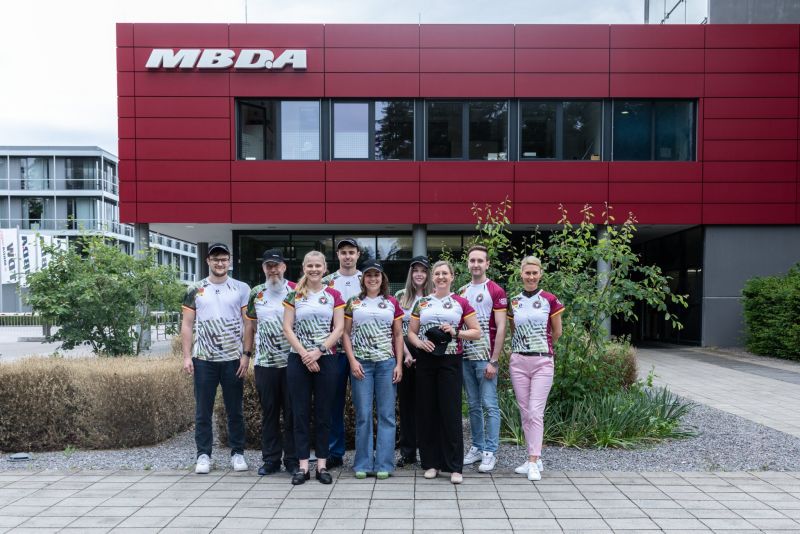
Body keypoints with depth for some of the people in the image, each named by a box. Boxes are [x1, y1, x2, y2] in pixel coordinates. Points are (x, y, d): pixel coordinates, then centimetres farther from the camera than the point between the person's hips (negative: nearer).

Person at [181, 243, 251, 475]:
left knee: (235, 410, 7)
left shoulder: (241, 289, 3)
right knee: (203, 411, 7)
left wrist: (246, 354, -7)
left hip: (233, 359, -1)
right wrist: (186, 356, -2)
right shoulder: (195, 290, 6)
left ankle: (237, 453, 18)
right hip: (203, 359, 1)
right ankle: (203, 455, 18)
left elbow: (248, 324, 1)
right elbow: (187, 324, 6)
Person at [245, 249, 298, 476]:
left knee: (292, 412, 4)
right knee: (269, 412, 10)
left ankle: (292, 459, 15)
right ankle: (271, 459, 20)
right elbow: (250, 326, 14)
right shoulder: (256, 294, 9)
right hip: (264, 363, 3)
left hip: (292, 362, -3)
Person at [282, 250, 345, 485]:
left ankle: (322, 464, 15)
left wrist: (318, 351, -12)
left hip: (325, 359, 0)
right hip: (298, 359, 0)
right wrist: (304, 354, -12)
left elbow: (339, 328, -1)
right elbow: (287, 328, -2)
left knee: (323, 412, 5)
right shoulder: (294, 295, 4)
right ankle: (303, 465, 12)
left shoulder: (334, 295, 5)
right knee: (300, 412, 4)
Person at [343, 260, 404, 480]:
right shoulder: (353, 303, 6)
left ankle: (383, 464, 12)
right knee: (363, 415, 4)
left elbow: (398, 335, 8)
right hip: (361, 363, 0)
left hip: (387, 363, 1)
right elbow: (346, 333, 4)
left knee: (386, 414, 3)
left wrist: (399, 364, 0)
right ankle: (363, 464, 14)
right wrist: (352, 360, -7)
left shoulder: (392, 303, 7)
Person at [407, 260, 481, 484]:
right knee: (427, 411, 6)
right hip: (426, 360, 3)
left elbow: (476, 332, 3)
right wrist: (420, 343, -10)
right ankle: (431, 463, 18)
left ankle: (454, 467, 7)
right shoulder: (421, 303, 10)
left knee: (451, 412, -2)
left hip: (450, 361, -2)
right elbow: (411, 332, 11)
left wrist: (456, 332, -12)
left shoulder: (461, 303, 5)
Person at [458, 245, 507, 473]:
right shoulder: (461, 292, 12)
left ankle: (490, 452, 7)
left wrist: (494, 361, -14)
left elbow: (501, 328, -10)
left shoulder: (496, 291, -5)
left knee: (489, 405, -1)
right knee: (473, 405, 13)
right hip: (465, 357, 6)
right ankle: (477, 447, 23)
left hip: (486, 357, -5)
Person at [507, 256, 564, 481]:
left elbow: (556, 332, 6)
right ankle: (534, 458, 18)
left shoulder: (550, 300, -3)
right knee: (525, 412, 8)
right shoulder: (513, 302, 6)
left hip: (542, 362, -3)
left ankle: (533, 462, -1)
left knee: (536, 412, -6)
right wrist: (524, 347, 10)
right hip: (518, 361, 3)